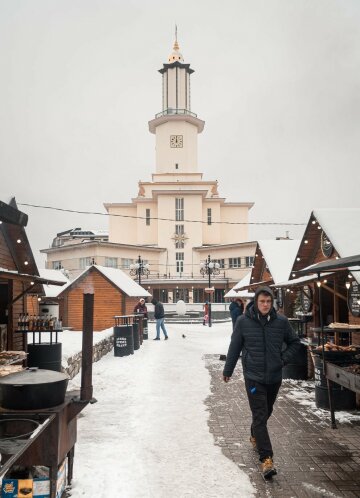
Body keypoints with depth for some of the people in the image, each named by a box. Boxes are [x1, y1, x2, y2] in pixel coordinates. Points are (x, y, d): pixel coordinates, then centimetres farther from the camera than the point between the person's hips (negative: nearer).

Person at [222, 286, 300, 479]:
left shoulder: (281, 321, -5)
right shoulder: (243, 321, -10)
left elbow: (294, 342, 11)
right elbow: (234, 347, 0)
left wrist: (284, 358, -3)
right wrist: (227, 371, 7)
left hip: (274, 377, 3)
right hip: (253, 376, -3)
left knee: (266, 412, 20)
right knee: (260, 416, -7)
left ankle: (255, 436, 46)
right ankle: (266, 459, -1)